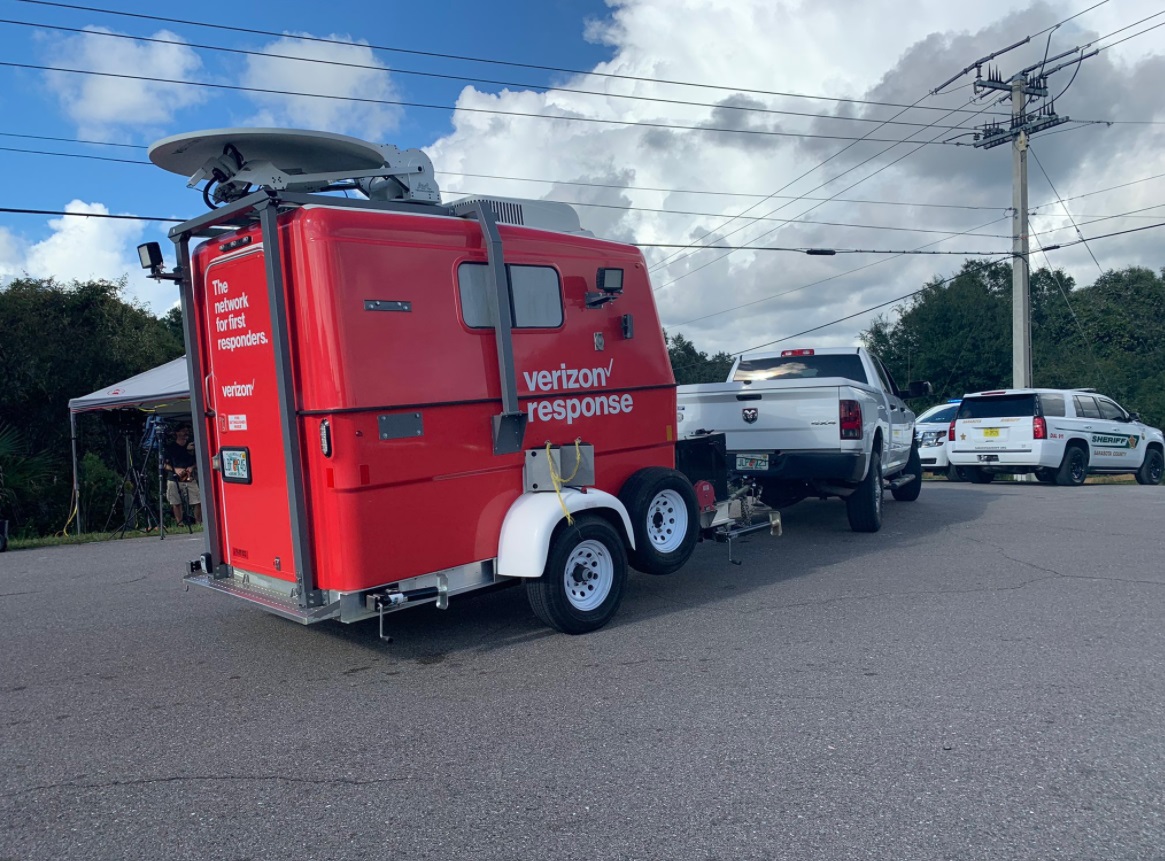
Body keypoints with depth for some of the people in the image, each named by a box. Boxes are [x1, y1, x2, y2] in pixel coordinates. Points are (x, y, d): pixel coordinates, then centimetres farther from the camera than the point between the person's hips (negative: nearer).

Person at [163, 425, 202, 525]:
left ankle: (198, 523, -1)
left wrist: (192, 467, -2)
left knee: (198, 502, -9)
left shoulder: (191, 445, 12)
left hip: (190, 478, 1)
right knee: (176, 503, -2)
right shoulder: (170, 447, 4)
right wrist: (175, 470, -13)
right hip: (175, 480, -1)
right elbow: (164, 464, 3)